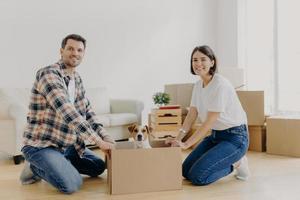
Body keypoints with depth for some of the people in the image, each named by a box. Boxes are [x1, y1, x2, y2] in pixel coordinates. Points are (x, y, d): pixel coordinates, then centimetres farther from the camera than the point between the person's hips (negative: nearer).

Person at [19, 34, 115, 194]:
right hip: (41, 145, -8)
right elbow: (67, 113, -31)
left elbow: (87, 112, 9)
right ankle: (35, 168, 2)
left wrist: (105, 137, -6)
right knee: (72, 184, -25)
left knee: (99, 166, 14)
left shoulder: (77, 79, 7)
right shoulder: (48, 74, -21)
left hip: (67, 145, 9)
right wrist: (99, 141, -31)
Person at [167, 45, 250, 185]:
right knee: (186, 171, 5)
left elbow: (209, 122, -23)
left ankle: (235, 163, 4)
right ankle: (225, 161, 18)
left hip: (234, 137, -8)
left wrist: (186, 144, -25)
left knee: (197, 176, -17)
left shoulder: (220, 84, -22)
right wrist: (178, 139, -8)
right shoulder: (198, 85, 4)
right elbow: (192, 115, 4)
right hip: (215, 135, 8)